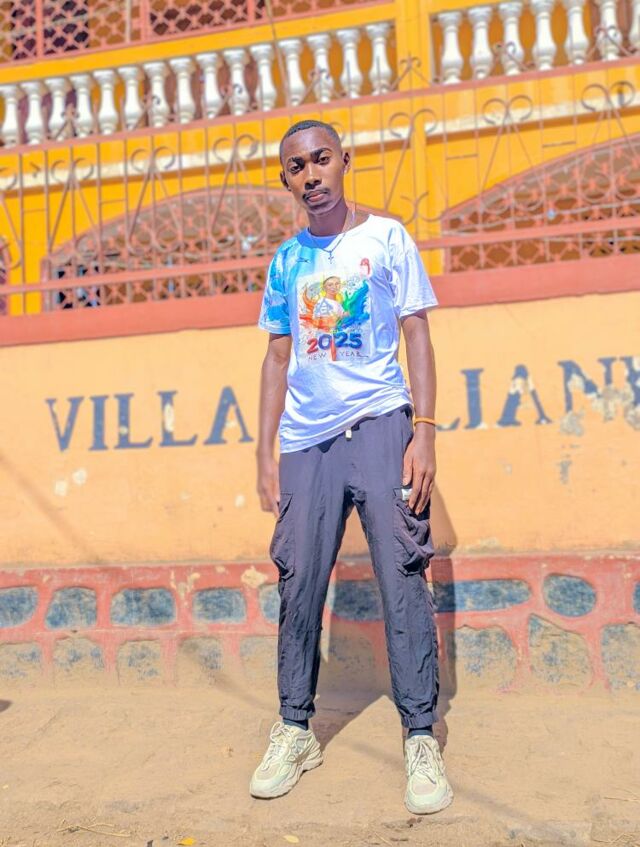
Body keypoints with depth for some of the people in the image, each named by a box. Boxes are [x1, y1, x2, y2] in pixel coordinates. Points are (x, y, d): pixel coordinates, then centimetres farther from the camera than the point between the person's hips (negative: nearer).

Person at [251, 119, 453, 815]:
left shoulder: (386, 237, 5)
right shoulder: (285, 260, 13)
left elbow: (416, 336, 1)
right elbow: (278, 357, 15)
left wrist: (423, 432, -9)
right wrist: (266, 453, 9)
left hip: (380, 425, -3)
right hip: (307, 439, 3)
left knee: (402, 578, -6)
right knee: (298, 584, 3)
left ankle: (421, 737, 6)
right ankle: (294, 730, 18)